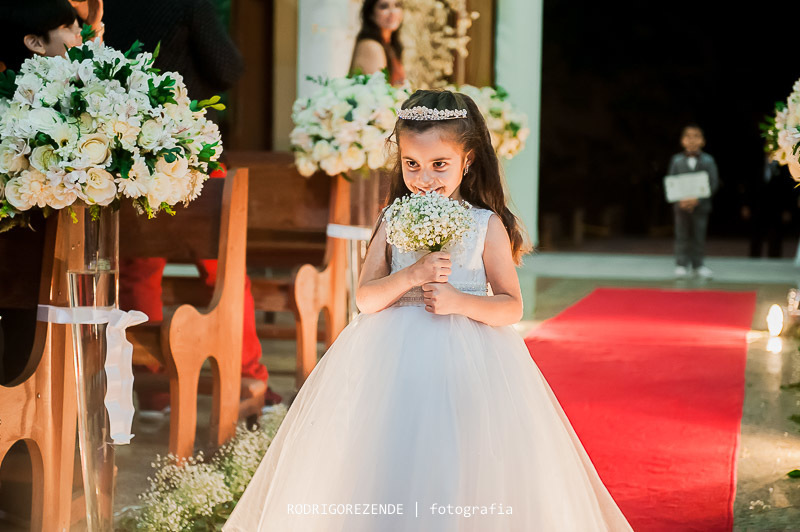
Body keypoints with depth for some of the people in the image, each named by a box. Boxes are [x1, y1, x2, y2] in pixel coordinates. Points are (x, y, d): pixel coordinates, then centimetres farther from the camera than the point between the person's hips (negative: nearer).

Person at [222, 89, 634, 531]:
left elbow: (512, 307, -2)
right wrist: (412, 276, -19)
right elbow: (365, 298, -2)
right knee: (388, 475, 2)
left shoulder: (487, 226, -2)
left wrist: (459, 301, -18)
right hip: (395, 361, 2)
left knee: (459, 479, -4)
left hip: (468, 365, -2)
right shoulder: (393, 222, 4)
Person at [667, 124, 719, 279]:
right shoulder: (677, 160, 2)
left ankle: (698, 265, 14)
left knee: (699, 235, 5)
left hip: (701, 204, -1)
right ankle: (681, 265, 9)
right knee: (682, 236, 3)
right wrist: (679, 200, -15)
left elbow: (713, 183, -6)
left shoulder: (708, 161, -2)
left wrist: (698, 199, -18)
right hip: (681, 205, 1)